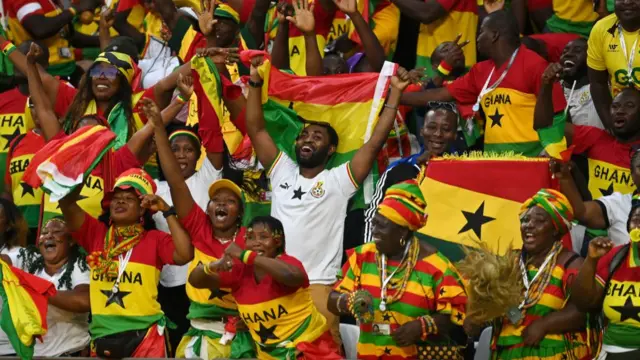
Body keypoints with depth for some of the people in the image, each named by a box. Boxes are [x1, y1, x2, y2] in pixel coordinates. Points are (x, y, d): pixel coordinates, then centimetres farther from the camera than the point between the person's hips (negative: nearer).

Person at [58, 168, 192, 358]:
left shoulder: (154, 239, 2)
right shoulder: (96, 233, 9)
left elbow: (184, 255, -16)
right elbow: (67, 204, -1)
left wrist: (167, 212, -12)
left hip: (144, 336, -3)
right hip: (102, 336, 3)